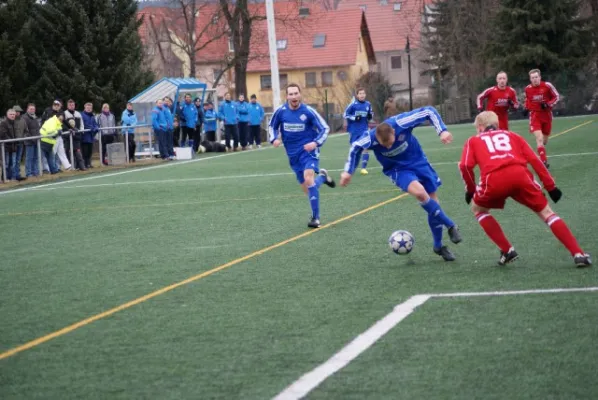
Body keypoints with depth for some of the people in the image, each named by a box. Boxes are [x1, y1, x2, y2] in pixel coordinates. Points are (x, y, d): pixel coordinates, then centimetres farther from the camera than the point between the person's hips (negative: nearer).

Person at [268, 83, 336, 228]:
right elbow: (272, 126, 12)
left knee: (308, 179, -26)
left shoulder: (308, 111, -14)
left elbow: (325, 128, -7)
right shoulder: (280, 111, -6)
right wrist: (274, 139, -8)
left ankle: (315, 217, -19)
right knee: (306, 188, 9)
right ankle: (322, 176, 44)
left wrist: (316, 143, -23)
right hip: (293, 154, 4)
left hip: (308, 150, -4)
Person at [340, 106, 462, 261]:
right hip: (398, 169, -1)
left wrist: (442, 131, -31)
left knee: (433, 201, 3)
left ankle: (438, 246, 24)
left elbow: (429, 111, -22)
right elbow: (355, 148, -4)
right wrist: (348, 171, 3)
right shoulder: (370, 138, -29)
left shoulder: (401, 123, -33)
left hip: (418, 161, 1)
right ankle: (450, 226, -12)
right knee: (419, 192, -30)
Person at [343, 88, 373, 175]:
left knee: (365, 148, -9)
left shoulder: (368, 104, 2)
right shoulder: (353, 104, -8)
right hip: (354, 130, -2)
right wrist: (354, 118, -19)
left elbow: (370, 115, 15)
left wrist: (370, 116, -8)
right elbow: (345, 115, -5)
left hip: (364, 130, 2)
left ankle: (364, 168, -3)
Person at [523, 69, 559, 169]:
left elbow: (556, 97, -3)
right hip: (535, 115, -1)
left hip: (546, 115, 1)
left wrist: (548, 104, -18)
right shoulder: (528, 88, -4)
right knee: (539, 138, -19)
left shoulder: (547, 86, -13)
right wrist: (526, 108, 2)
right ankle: (544, 161, -22)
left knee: (545, 140, 14)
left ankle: (542, 156, 44)